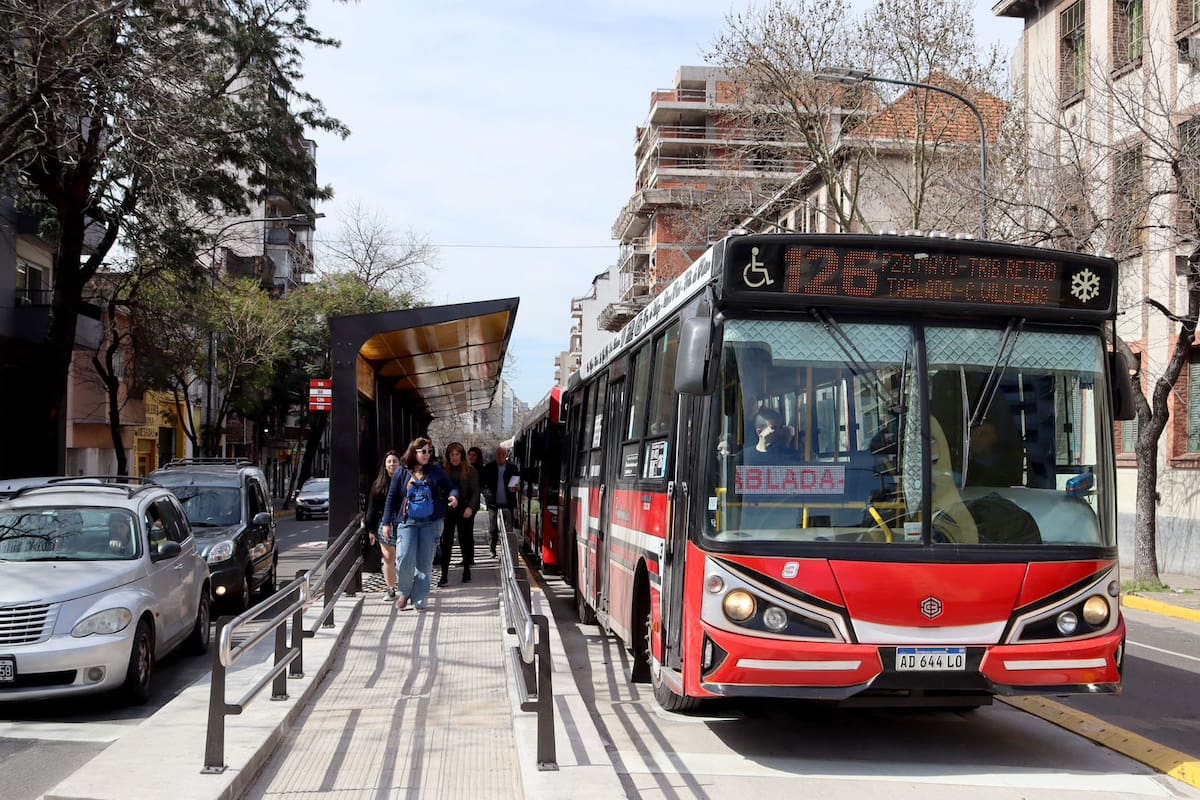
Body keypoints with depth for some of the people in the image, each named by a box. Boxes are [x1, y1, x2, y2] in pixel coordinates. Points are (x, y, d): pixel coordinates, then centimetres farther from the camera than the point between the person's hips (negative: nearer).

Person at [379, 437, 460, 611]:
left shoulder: (436, 471, 7)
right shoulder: (402, 473, 4)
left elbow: (450, 487, 11)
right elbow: (392, 497, 7)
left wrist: (453, 496, -14)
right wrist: (386, 523, 4)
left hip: (431, 523, 1)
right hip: (407, 522, -1)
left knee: (424, 562, 3)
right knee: (405, 559, -12)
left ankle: (419, 600, 12)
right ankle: (404, 592, 13)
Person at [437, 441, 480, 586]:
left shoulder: (470, 471, 0)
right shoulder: (444, 471, 6)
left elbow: (475, 492, -4)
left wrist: (470, 507, -18)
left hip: (464, 512, -1)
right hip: (447, 511, 1)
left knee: (465, 541, 7)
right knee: (446, 543, -2)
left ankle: (466, 571, 20)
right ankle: (444, 575, -2)